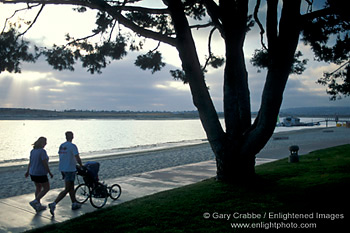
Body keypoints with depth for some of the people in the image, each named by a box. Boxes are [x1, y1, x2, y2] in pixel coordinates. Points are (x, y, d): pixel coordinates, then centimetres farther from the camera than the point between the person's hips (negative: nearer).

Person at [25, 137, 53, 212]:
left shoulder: (32, 151, 3)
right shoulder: (42, 151, -20)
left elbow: (30, 162, 11)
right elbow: (45, 163, -22)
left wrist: (27, 172, 22)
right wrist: (50, 173, -12)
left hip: (33, 173, 8)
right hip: (40, 174, -8)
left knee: (38, 188, 21)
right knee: (46, 188, 7)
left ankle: (38, 205, 26)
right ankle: (34, 201, -3)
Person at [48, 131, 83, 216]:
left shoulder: (61, 146, 7)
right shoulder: (73, 146, -16)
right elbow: (78, 159, -18)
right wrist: (81, 165, 1)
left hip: (62, 168, 8)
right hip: (70, 170, -8)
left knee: (71, 187, 19)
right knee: (67, 189, -3)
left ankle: (74, 204, 29)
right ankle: (53, 204, -12)